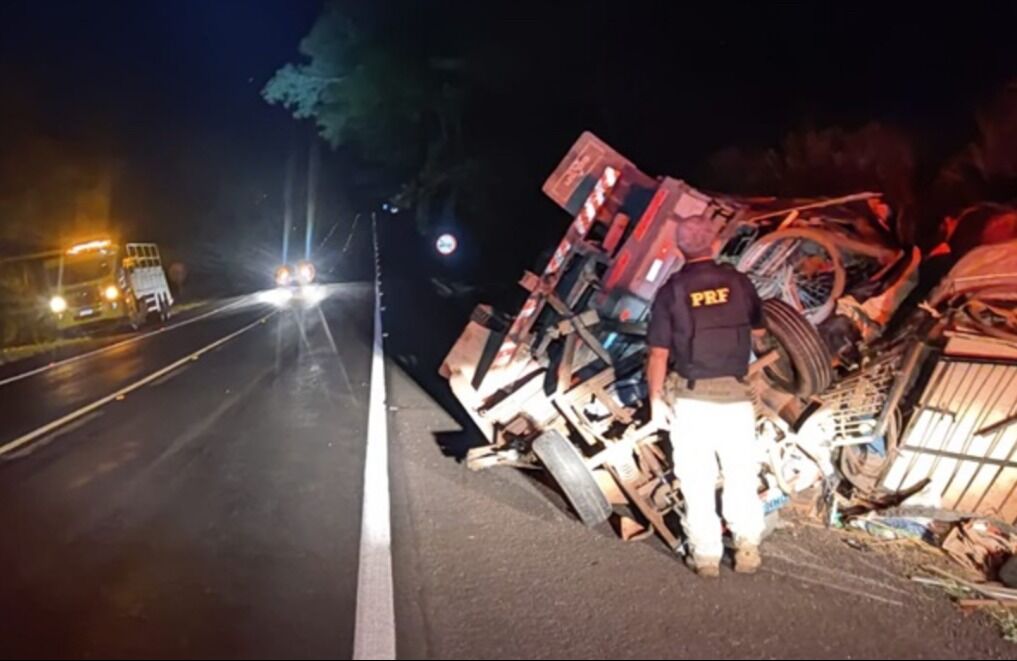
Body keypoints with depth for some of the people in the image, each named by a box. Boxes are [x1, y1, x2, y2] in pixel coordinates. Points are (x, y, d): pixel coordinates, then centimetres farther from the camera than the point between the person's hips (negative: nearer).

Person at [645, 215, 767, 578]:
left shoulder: (671, 291, -7)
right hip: (735, 395, 2)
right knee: (742, 474, 16)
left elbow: (658, 354, -8)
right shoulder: (738, 281, 0)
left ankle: (706, 555, 17)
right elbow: (758, 333, 15)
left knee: (697, 479, 9)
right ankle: (747, 547, 20)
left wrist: (656, 399, 2)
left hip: (692, 397, -1)